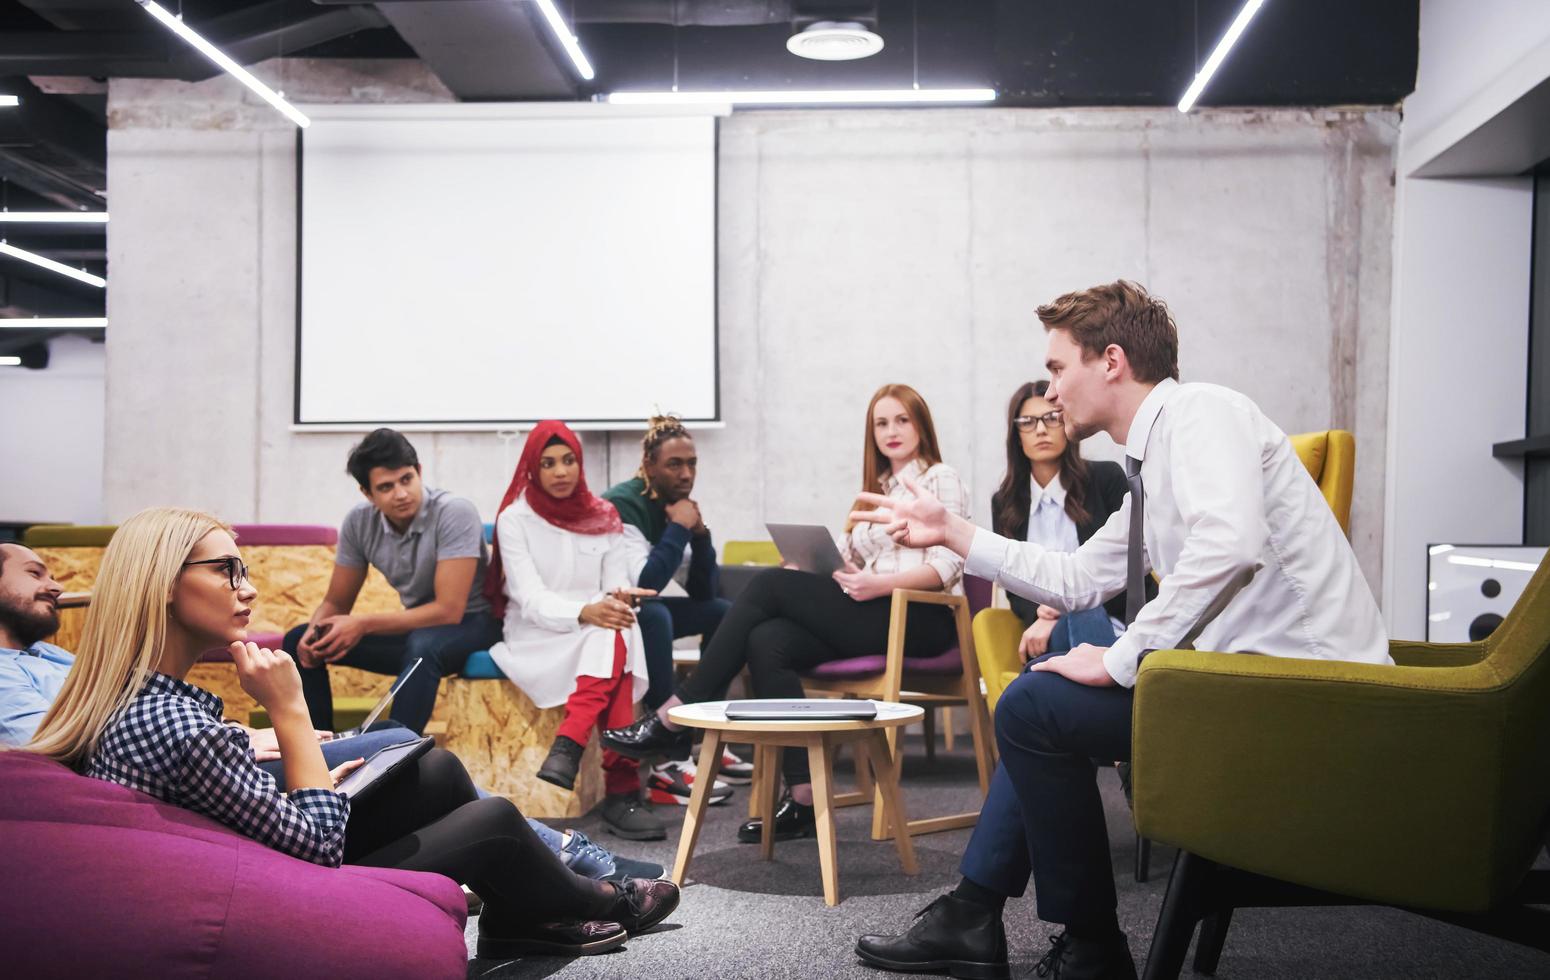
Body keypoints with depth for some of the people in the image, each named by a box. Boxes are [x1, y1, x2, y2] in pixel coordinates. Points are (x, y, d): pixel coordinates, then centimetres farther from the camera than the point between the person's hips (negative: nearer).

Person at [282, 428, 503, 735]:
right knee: (299, 641, -3)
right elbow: (336, 602, 3)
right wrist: (315, 631, -21)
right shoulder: (359, 521, -8)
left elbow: (449, 611, -27)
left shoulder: (455, 513, -25)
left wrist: (364, 624, -28)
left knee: (423, 645, -40)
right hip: (415, 625, 6)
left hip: (470, 623, -6)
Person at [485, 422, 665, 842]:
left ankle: (568, 746, -43)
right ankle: (622, 790, -41)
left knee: (615, 636, -34)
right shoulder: (514, 519, -2)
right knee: (612, 641, -34)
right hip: (537, 638, -3)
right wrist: (585, 612, -31)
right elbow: (531, 600, -12)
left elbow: (618, 588, 5)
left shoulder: (604, 516, 11)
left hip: (599, 633, 4)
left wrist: (620, 599, -22)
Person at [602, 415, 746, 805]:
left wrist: (700, 534, -12)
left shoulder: (680, 505, 3)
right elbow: (643, 585, -31)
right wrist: (679, 530, -23)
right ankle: (669, 764, -39)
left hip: (643, 611, 9)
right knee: (653, 615, -36)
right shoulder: (622, 505, -20)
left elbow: (704, 592, 2)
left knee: (724, 611, 1)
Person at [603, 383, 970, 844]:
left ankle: (673, 719, -18)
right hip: (872, 614, 7)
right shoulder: (876, 488, 27)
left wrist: (881, 583, -21)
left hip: (921, 617, -7)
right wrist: (808, 569, -1)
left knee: (771, 584, -20)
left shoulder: (941, 478, 6)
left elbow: (947, 566, -8)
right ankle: (803, 797, -24)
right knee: (767, 642, -22)